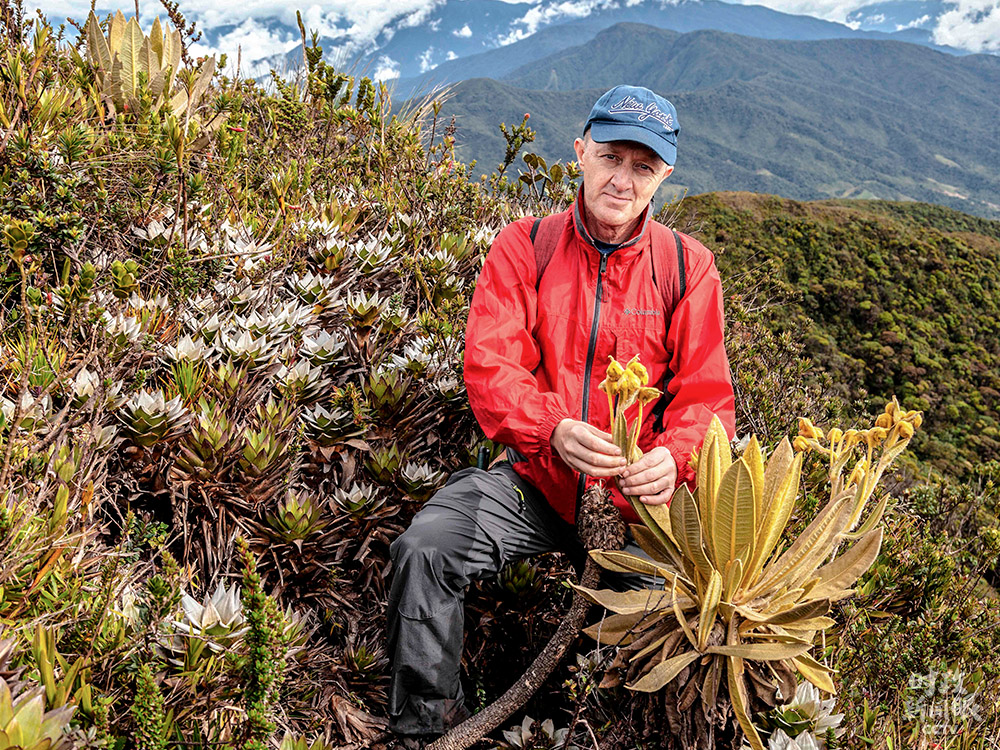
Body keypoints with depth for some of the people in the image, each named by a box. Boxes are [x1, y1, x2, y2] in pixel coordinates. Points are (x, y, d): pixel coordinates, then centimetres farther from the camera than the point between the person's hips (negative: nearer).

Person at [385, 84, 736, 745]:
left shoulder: (688, 268, 2)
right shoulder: (525, 247, 0)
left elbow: (705, 395, -2)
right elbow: (489, 365, -10)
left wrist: (673, 458, -26)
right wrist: (552, 429, -30)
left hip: (637, 492, 0)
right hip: (535, 480, 0)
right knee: (425, 549, -21)